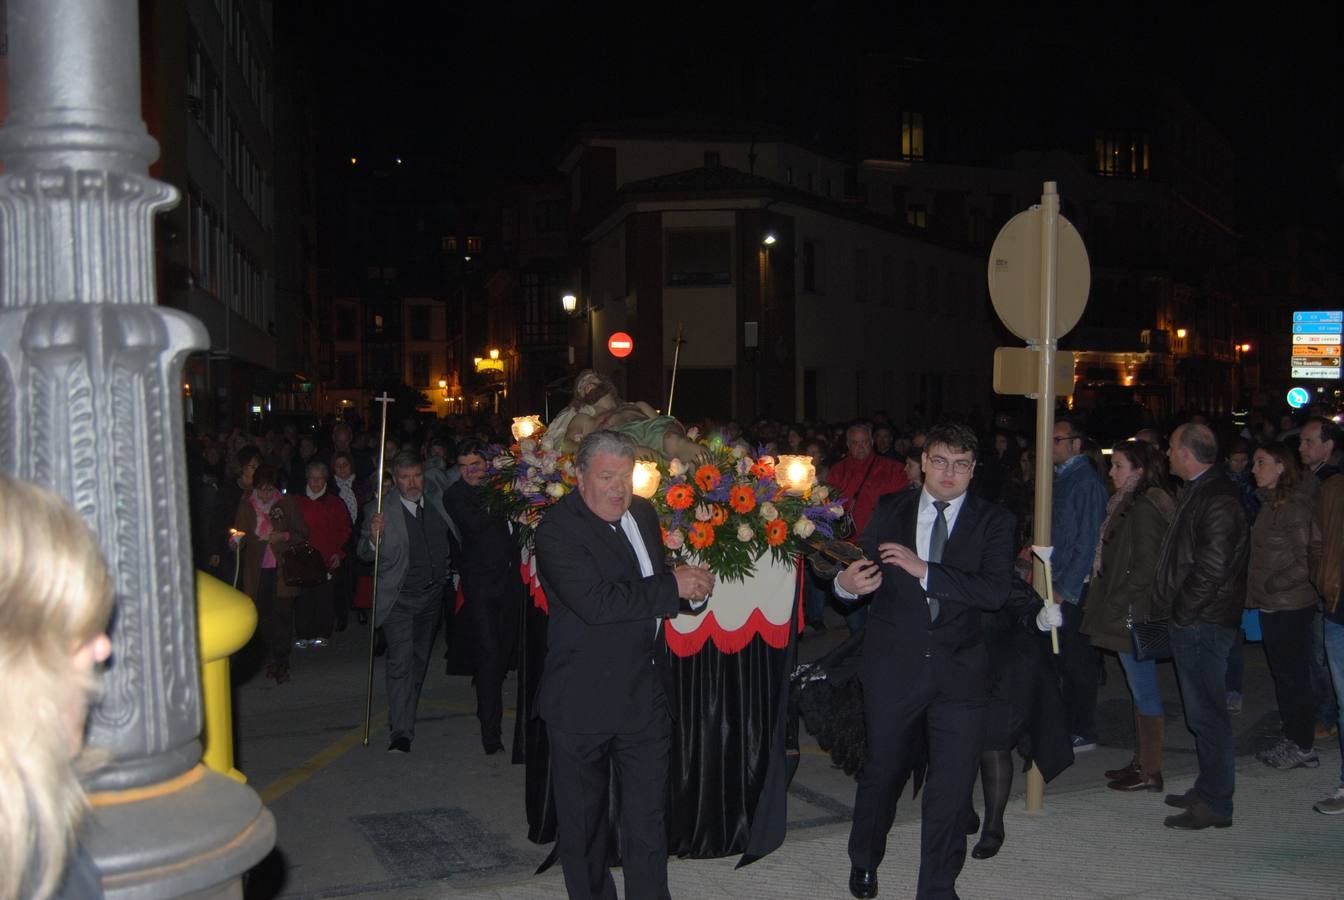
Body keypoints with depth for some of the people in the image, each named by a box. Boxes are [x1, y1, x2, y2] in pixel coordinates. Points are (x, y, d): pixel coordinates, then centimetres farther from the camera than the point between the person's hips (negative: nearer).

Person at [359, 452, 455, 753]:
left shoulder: (436, 496, 0)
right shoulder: (380, 511, -14)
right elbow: (365, 555, -14)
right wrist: (374, 538, -34)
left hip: (432, 595, 5)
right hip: (399, 598, -5)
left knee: (420, 658, 18)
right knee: (400, 661, -15)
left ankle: (405, 713, 38)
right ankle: (401, 732, -15)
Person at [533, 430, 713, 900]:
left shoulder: (643, 512, 8)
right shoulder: (558, 529, -16)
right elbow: (596, 601, -28)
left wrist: (689, 580, 0)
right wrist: (673, 586, -21)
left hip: (646, 693, 6)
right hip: (583, 699, -6)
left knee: (648, 813, 11)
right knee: (583, 816, 11)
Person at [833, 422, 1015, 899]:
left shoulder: (993, 521, -2)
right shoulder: (888, 510, 4)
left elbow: (995, 591, -15)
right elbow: (862, 574, 1)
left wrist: (925, 570, -23)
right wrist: (846, 583, -23)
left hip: (959, 674, -1)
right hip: (892, 667, 1)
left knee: (952, 787, 3)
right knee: (882, 772, 16)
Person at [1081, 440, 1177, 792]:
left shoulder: (1144, 508, -15)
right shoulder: (1128, 505, 15)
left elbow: (1145, 568, -20)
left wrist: (1116, 605, -16)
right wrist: (1105, 602, 14)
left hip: (1134, 615, -10)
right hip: (1130, 615, 10)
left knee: (1144, 691, -3)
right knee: (1141, 690, 15)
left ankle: (1150, 772, 3)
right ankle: (1142, 762, 23)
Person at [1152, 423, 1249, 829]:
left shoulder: (1217, 499, -18)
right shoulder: (1199, 491, 13)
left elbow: (1212, 570, -23)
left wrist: (1180, 612, -15)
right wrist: (1175, 612, 15)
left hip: (1202, 624, -10)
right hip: (1192, 624, 10)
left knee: (1207, 713, -3)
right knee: (1203, 712, 17)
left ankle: (1215, 804, 6)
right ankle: (1209, 790, 28)